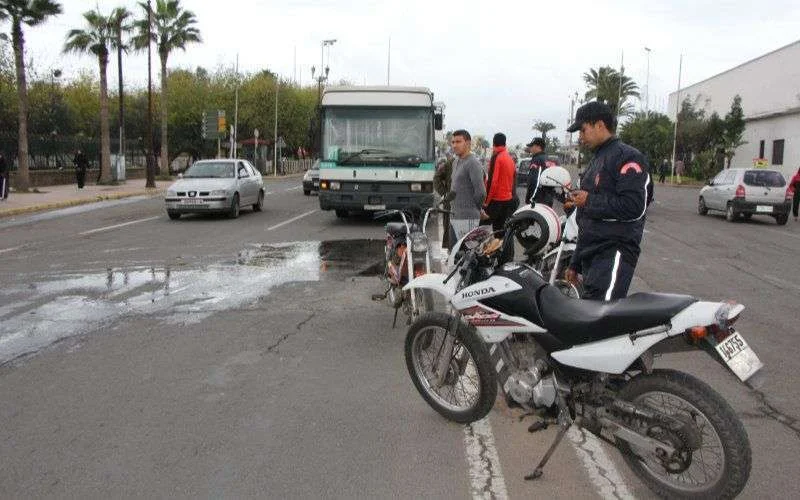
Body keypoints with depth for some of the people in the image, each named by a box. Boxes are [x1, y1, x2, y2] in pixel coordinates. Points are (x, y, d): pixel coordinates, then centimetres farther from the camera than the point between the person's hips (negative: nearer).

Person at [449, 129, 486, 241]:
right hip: (454, 217, 10)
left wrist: (478, 209, 0)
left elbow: (481, 192, -19)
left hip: (467, 219, -9)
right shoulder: (455, 162, 17)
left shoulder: (473, 163, -13)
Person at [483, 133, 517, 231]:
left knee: (497, 229, -4)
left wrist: (486, 201, -12)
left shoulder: (496, 157, -13)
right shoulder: (510, 158, 11)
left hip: (497, 200, -8)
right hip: (509, 199, 8)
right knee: (505, 227, 14)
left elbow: (492, 181, -17)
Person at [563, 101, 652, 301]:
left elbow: (635, 207, -20)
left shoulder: (627, 156, -5)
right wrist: (575, 263, 26)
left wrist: (590, 201, -10)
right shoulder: (597, 160, 24)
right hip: (591, 254, 9)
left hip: (614, 253, -9)